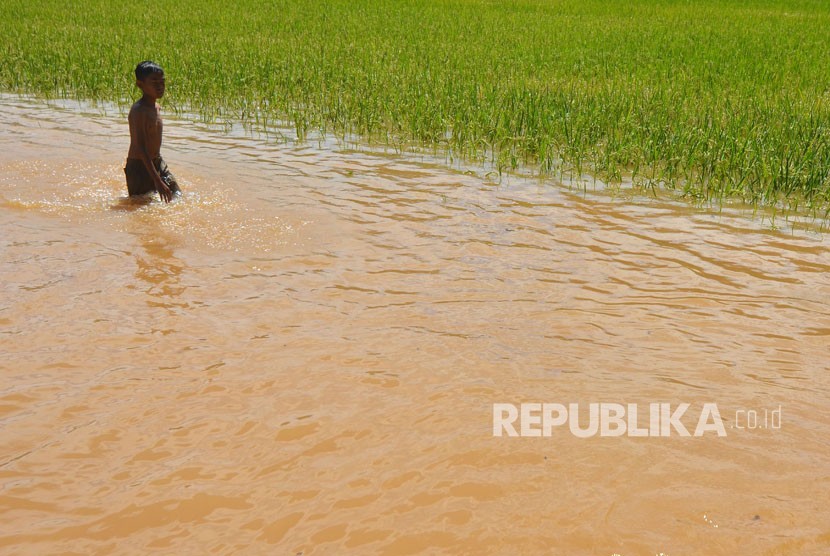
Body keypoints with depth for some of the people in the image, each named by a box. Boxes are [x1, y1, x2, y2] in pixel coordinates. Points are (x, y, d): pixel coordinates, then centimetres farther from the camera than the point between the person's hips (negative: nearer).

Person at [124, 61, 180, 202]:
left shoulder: (156, 107, 6)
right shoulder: (138, 111, -22)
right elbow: (140, 148, -27)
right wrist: (157, 180, -33)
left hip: (157, 163, 8)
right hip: (139, 166, -8)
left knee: (177, 196, 6)